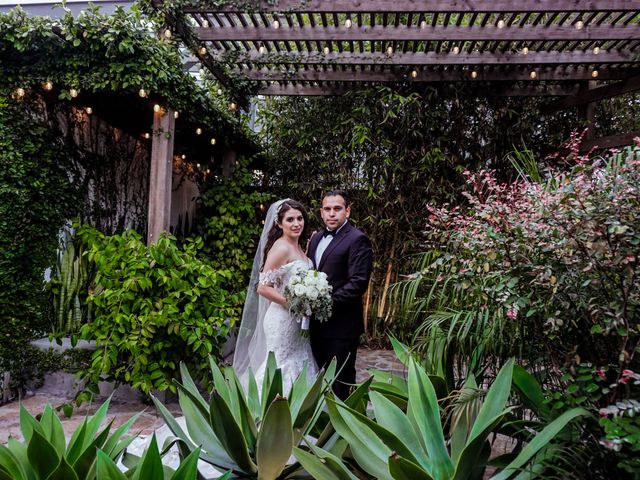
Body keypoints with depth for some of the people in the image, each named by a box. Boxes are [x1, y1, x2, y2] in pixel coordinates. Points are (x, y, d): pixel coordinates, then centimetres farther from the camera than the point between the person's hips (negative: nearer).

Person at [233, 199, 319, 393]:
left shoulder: (298, 247, 10)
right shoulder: (280, 248, -16)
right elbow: (263, 287, -20)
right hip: (283, 320, -9)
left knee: (297, 368, 15)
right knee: (283, 369, 1)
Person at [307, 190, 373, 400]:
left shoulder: (357, 239, -11)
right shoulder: (316, 238, 14)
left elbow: (358, 282, -19)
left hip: (341, 325, -7)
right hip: (317, 324, 7)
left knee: (340, 383, 5)